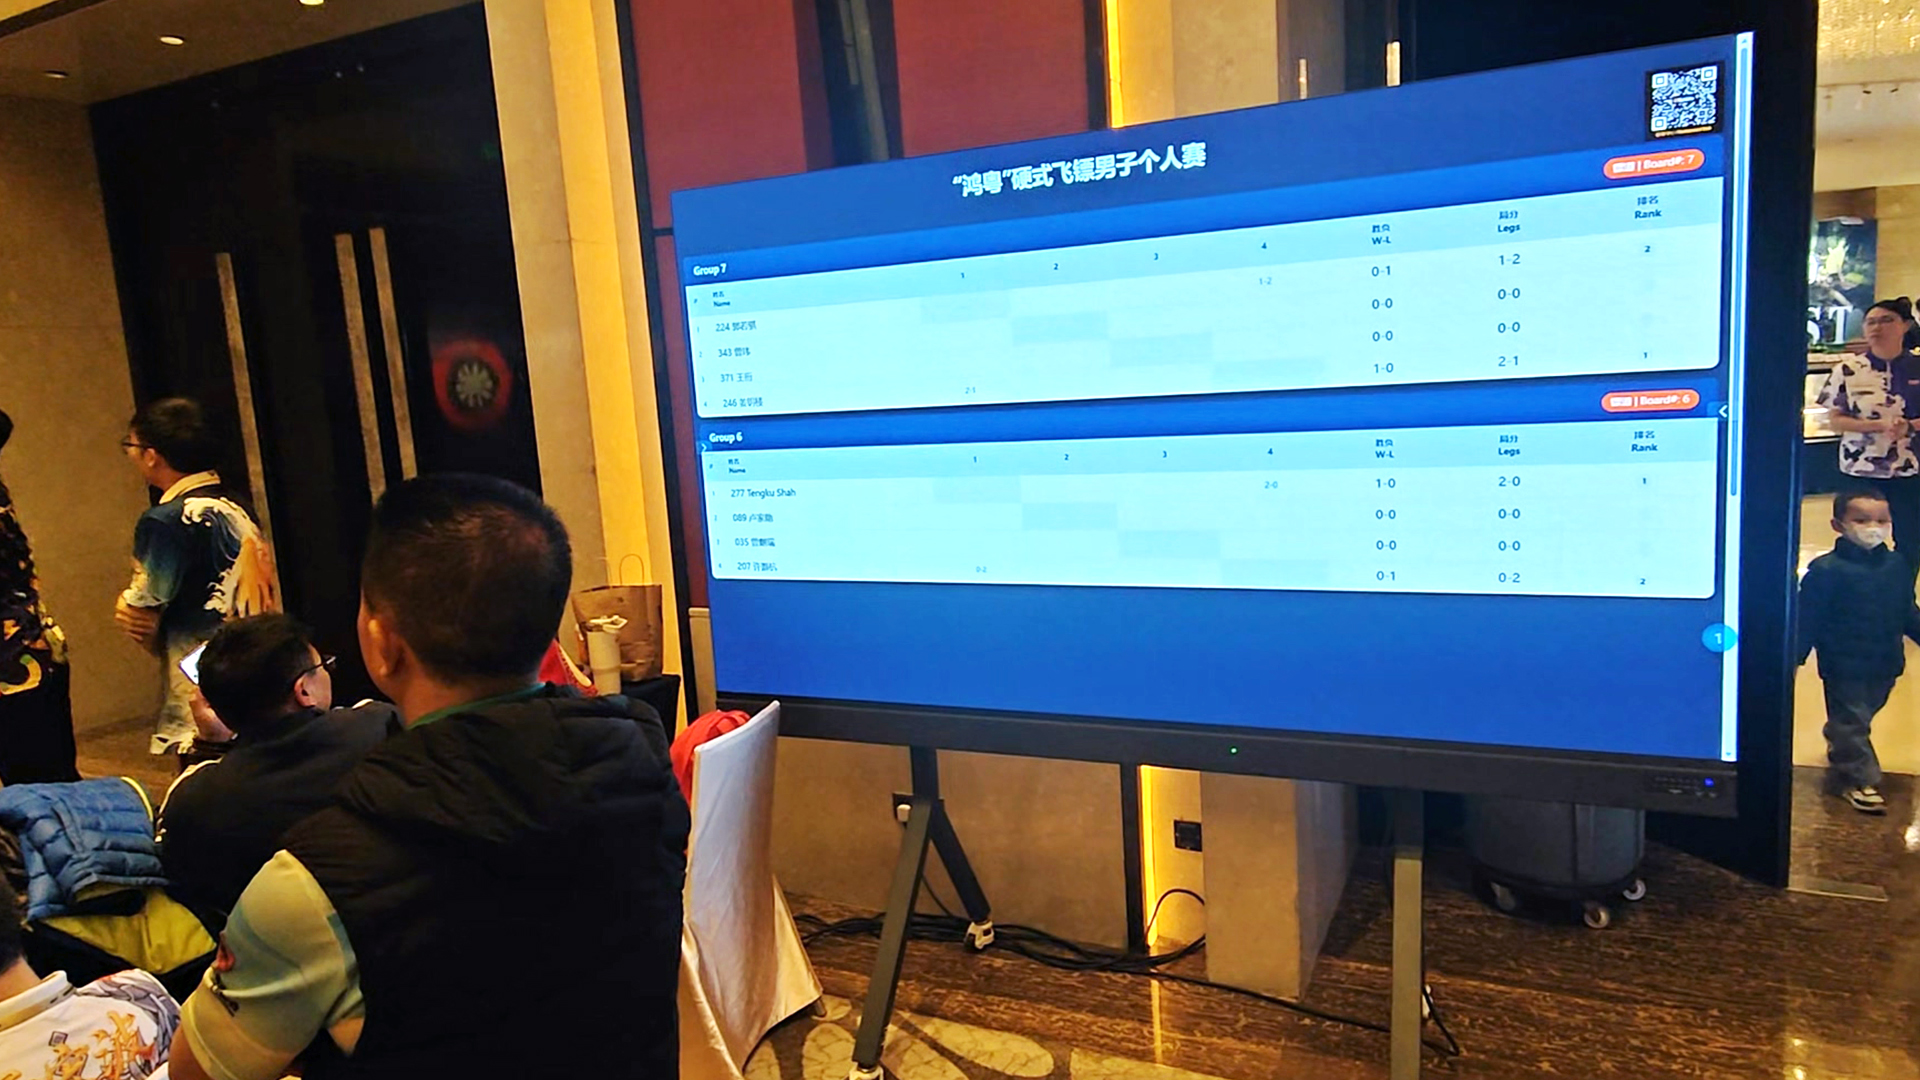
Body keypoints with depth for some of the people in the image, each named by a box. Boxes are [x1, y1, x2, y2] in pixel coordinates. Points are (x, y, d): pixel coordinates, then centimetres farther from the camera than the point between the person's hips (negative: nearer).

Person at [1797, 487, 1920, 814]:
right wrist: (1795, 657, -16)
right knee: (1851, 722, 2)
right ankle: (1859, 780, 12)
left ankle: (1841, 760, 40)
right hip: (1844, 667, -6)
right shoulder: (1825, 570, -17)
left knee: (1859, 717, 20)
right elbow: (1807, 619, -15)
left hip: (1884, 665, 6)